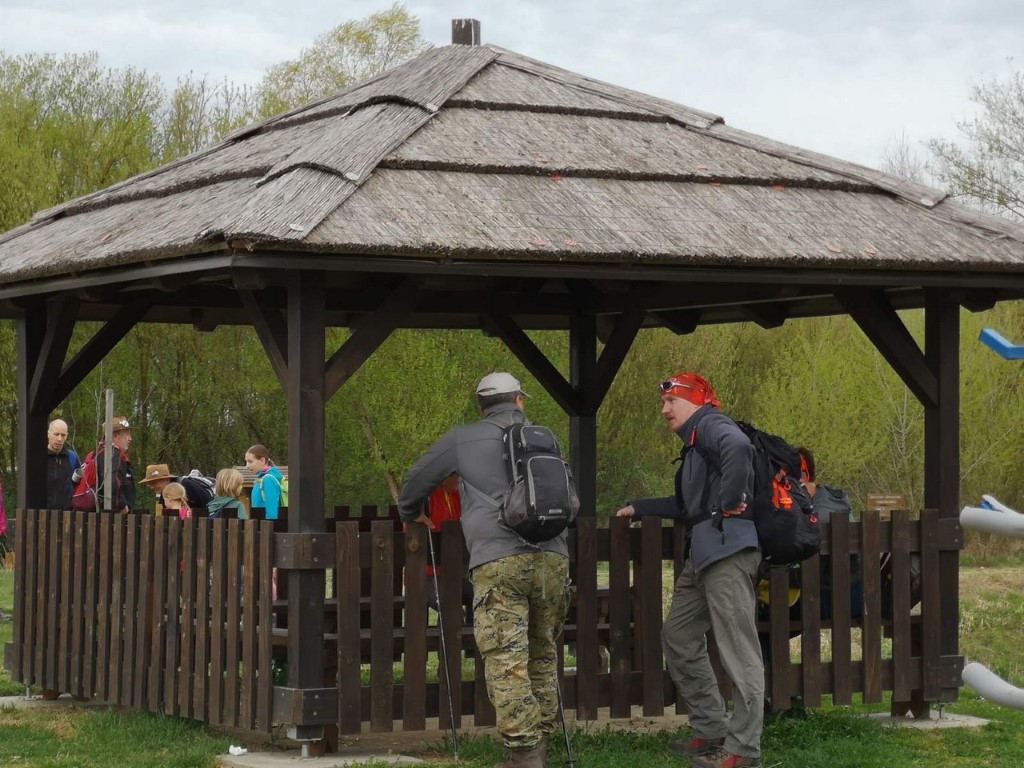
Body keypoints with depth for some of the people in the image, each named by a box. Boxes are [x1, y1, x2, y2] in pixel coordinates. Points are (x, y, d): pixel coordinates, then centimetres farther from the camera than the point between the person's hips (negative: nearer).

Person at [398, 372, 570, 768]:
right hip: (553, 557, 4)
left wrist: (411, 512, 44)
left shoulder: (464, 439, 12)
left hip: (499, 561, -4)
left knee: (506, 661, -6)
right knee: (542, 655, 14)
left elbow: (418, 479, 23)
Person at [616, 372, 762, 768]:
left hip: (726, 548, -12)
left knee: (738, 650, -9)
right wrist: (638, 508, 36)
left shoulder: (711, 425, -6)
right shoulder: (695, 442, 25)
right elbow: (686, 505, 34)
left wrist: (730, 504, -23)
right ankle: (711, 732, 21)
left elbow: (738, 448, -30)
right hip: (703, 555, 12)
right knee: (678, 636, 17)